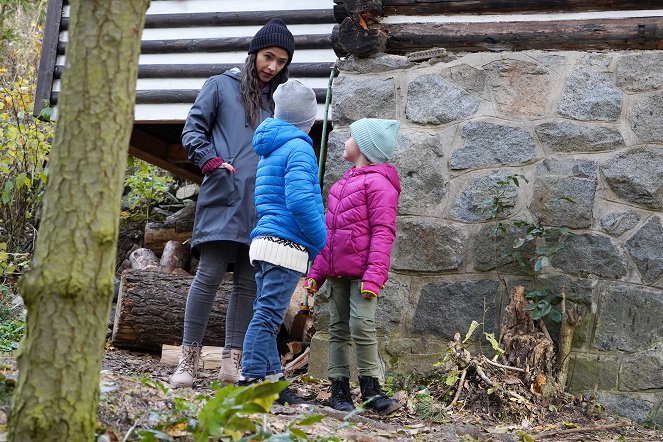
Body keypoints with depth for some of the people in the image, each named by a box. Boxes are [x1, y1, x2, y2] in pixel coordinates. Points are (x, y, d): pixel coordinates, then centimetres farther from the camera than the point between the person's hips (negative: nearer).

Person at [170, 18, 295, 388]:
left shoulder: (274, 101, 23)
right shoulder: (221, 86, 9)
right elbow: (193, 130, 4)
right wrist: (211, 161, -12)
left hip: (261, 206, 5)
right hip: (224, 199, -5)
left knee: (249, 283, 2)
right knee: (210, 275, -10)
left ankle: (233, 361, 4)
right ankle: (190, 356, -5)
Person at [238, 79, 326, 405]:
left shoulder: (269, 151, 21)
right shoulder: (298, 148, -8)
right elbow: (300, 200, -21)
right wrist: (320, 240, -9)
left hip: (264, 241, 9)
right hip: (286, 244, -9)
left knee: (267, 314, 10)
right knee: (268, 314, -10)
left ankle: (271, 381, 14)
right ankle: (251, 380, -11)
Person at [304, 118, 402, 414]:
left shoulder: (379, 183, -6)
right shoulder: (342, 184, 20)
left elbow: (383, 232, -14)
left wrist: (374, 275, -23)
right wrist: (316, 272, 17)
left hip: (361, 272, -8)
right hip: (336, 272, 8)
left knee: (361, 325, -16)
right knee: (338, 329, 7)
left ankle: (371, 391, -7)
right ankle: (340, 391, 11)